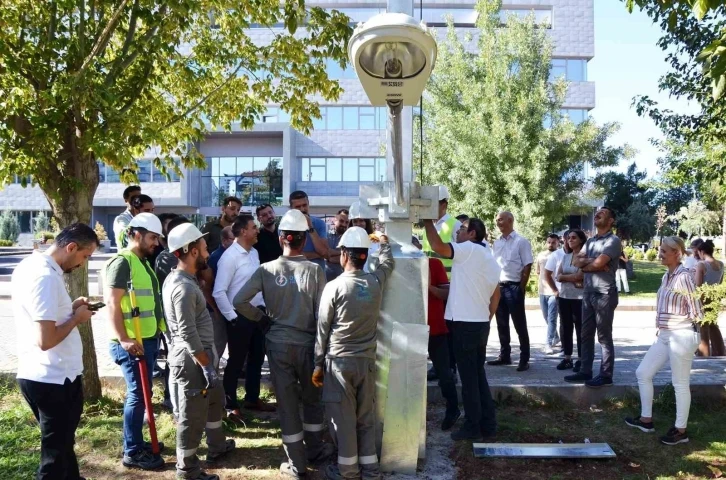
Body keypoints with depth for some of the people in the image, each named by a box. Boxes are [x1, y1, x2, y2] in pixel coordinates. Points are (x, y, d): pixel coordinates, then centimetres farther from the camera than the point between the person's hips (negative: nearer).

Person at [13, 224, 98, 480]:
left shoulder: (29, 265, 7)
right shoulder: (46, 277, -24)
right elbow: (46, 340, -27)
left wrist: (70, 308, 8)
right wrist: (76, 318, -13)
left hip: (34, 375, 10)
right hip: (54, 380, -10)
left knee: (60, 442, 26)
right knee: (56, 453, 6)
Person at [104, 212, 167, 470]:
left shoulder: (143, 262, 16)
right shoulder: (122, 262, -13)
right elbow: (112, 303, -19)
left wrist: (158, 331, 21)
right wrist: (124, 339, -24)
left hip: (149, 338, 9)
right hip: (132, 342, -9)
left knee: (142, 393, 15)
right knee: (137, 395, -3)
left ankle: (137, 442, 27)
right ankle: (132, 452, 6)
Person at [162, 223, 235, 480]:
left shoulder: (179, 278, 8)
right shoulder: (183, 287, -24)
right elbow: (188, 334, -26)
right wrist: (206, 365, -21)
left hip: (201, 354, 11)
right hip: (192, 358, -11)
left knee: (215, 400, 26)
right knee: (193, 414, 4)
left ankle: (217, 447, 43)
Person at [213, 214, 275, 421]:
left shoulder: (254, 253, 8)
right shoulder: (230, 256, -16)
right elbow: (219, 292, -19)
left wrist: (262, 306, 9)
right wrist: (232, 317, -17)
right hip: (240, 316, -8)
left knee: (257, 357, 18)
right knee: (236, 361, 5)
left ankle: (252, 398, 35)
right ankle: (230, 406, 20)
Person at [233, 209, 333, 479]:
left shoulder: (266, 270, -9)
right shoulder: (315, 271, -12)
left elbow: (239, 301, -12)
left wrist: (261, 318, 2)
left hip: (278, 344, 1)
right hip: (308, 343, 0)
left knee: (287, 403, 11)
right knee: (312, 399, 21)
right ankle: (315, 449, 36)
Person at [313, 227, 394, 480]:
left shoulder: (334, 287, -12)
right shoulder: (376, 281, -2)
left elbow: (322, 329, -7)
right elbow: (388, 263, 22)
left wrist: (319, 364, 3)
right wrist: (384, 243, 42)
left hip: (339, 361, -4)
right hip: (366, 360, 4)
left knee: (342, 416, 7)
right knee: (366, 415, 13)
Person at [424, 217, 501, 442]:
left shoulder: (469, 249, -11)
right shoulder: (489, 257, 17)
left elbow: (438, 247, -26)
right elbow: (496, 294, 20)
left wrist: (428, 222, -12)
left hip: (466, 323, -9)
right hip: (481, 323, 9)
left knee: (468, 377, -2)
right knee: (478, 374, 15)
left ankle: (473, 427, 5)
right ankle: (488, 424, 19)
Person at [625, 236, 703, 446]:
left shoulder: (683, 276, -16)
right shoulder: (667, 276, 10)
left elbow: (696, 311, -16)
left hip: (681, 336, -9)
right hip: (664, 336, 9)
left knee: (680, 383, 2)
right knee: (643, 372, 13)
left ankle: (681, 430, 15)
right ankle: (646, 419, 25)